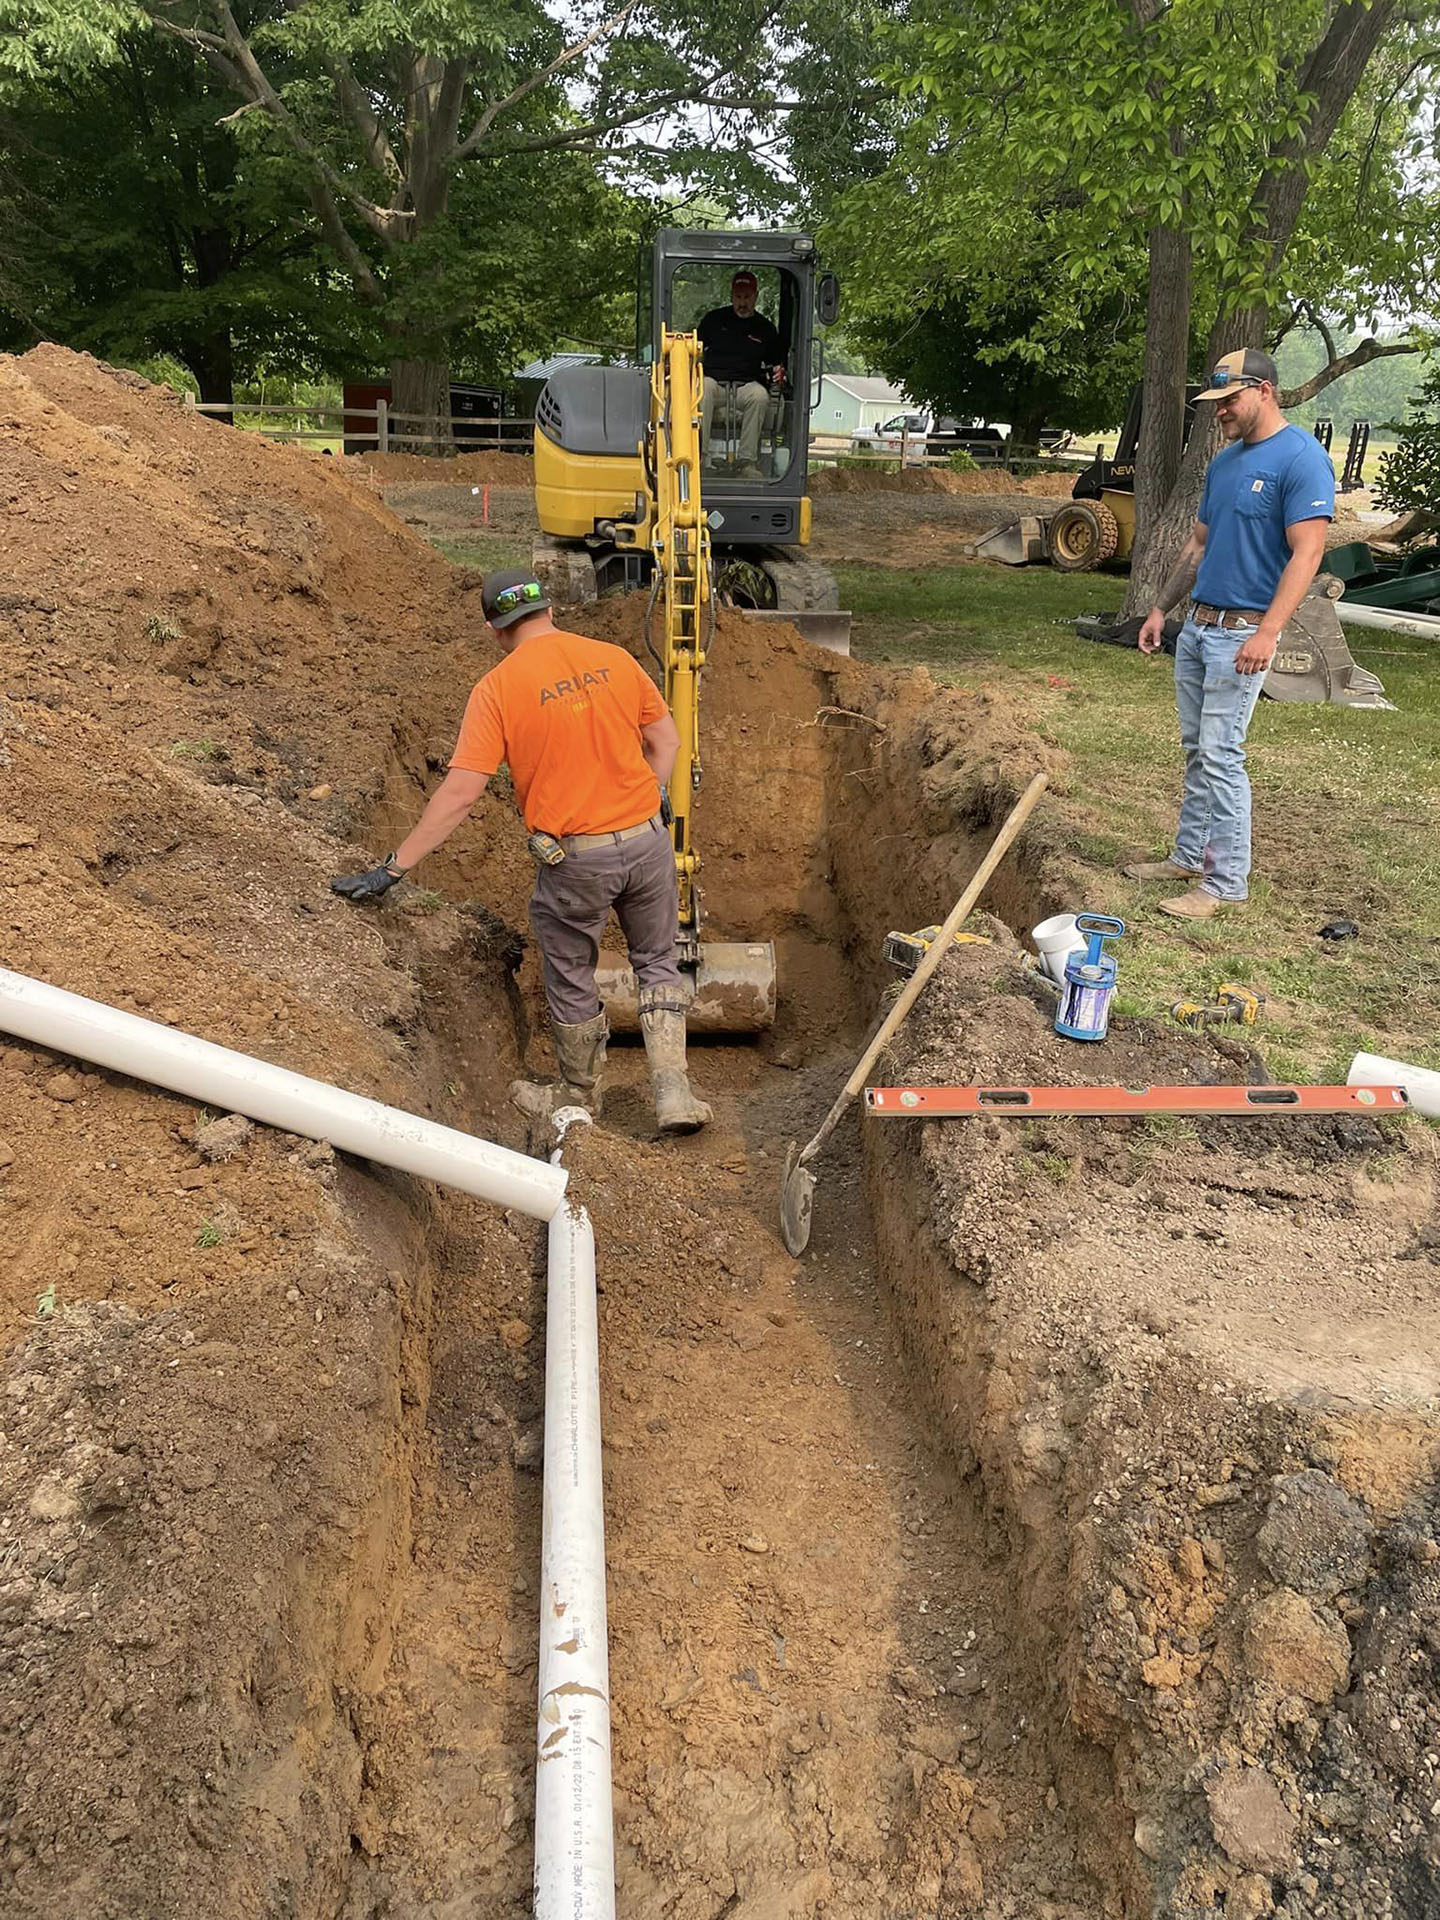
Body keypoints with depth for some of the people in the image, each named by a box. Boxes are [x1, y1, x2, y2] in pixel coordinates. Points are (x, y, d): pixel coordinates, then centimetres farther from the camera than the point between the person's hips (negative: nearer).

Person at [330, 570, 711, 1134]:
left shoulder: (498, 688, -10)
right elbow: (666, 738, 8)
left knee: (571, 981, 17)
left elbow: (460, 792, -15)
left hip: (575, 857, -3)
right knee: (657, 962, 21)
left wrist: (394, 868, -11)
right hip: (647, 840, 4)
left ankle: (579, 1097, 37)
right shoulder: (613, 659, 2)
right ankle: (673, 1091, 14)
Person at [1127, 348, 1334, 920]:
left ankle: (1227, 880, -2)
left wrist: (1268, 632, -28)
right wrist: (1161, 609, 17)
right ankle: (1190, 855, 24)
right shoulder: (1225, 460, 13)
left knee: (1221, 755, -9)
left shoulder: (1302, 458, -12)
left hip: (1242, 632, -8)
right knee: (1197, 749, 13)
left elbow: (1306, 554, -19)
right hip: (1197, 625, 8)